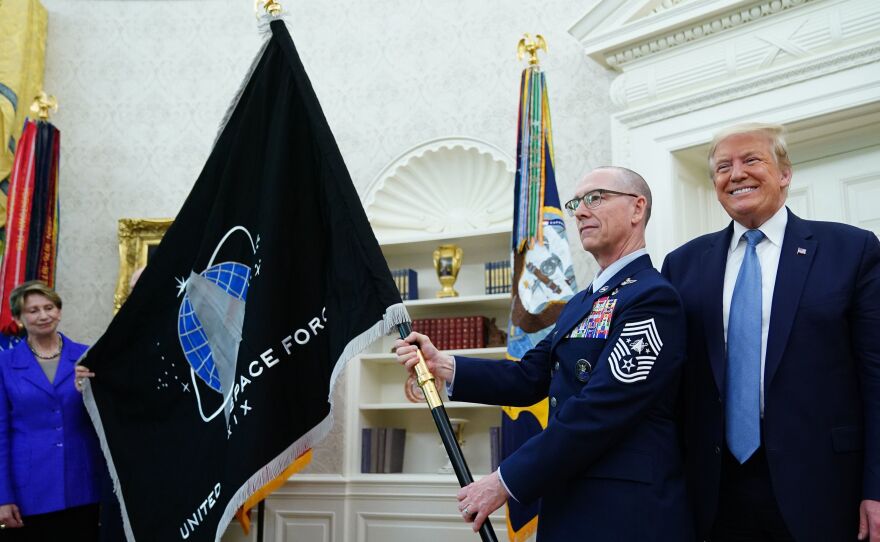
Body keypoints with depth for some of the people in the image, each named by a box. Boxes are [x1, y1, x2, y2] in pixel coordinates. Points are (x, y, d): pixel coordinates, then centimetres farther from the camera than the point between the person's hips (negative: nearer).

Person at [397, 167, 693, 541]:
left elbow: (598, 412, -23)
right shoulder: (581, 303, 14)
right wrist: (443, 366, -6)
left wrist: (506, 482, -19)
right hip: (569, 505, 8)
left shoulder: (651, 297, -16)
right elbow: (529, 377, 6)